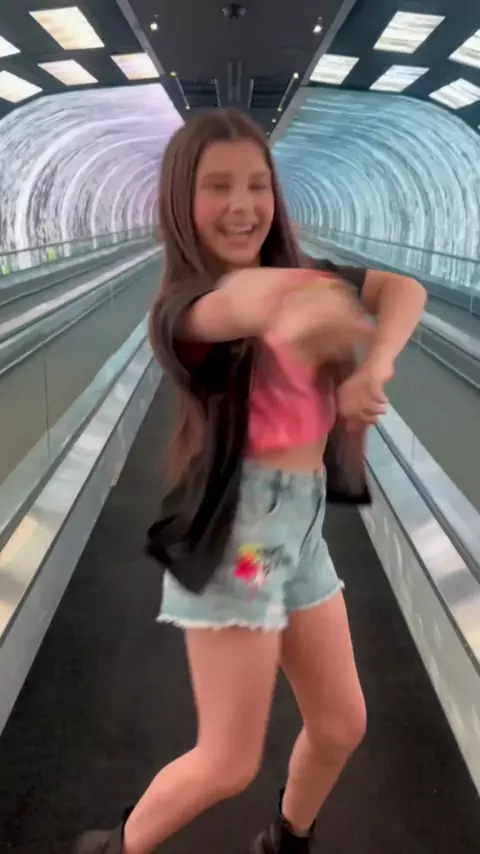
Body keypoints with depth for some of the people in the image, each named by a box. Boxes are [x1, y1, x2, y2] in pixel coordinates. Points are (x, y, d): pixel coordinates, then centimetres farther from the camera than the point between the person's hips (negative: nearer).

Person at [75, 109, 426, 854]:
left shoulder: (295, 275, 7)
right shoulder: (183, 307, -15)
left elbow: (405, 288, -3)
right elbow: (243, 300, -38)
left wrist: (373, 369, -20)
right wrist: (284, 305, -58)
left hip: (304, 517, 7)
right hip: (237, 525, -7)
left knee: (341, 724, 18)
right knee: (229, 763, 3)